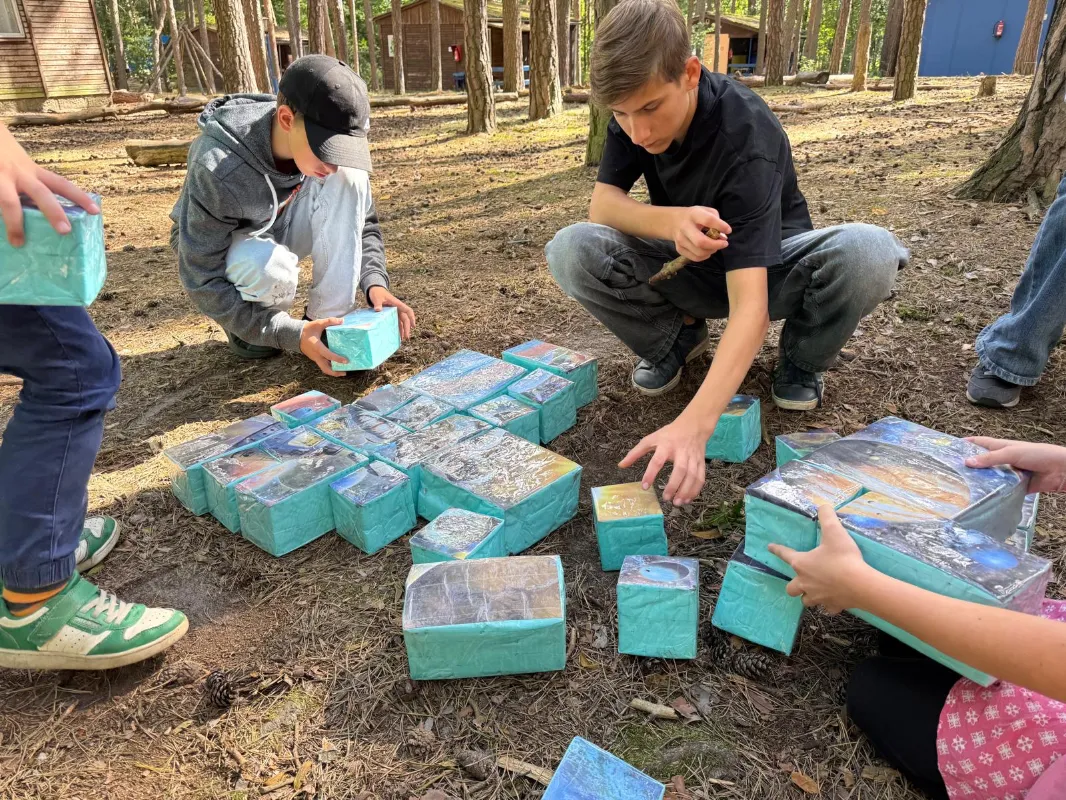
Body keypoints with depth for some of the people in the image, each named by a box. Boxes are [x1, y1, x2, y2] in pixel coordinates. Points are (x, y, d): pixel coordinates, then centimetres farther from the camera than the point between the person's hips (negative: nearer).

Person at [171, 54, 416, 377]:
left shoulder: (331, 143, -23)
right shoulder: (218, 169, -37)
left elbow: (361, 222, -10)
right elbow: (202, 281, -31)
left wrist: (375, 282, -30)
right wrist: (292, 335, -39)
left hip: (283, 226, 4)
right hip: (219, 246, -4)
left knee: (349, 179, -24)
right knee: (273, 269, -40)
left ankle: (329, 323, -19)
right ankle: (244, 327, -3)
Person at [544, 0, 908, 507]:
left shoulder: (747, 137, -33)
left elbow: (749, 304, -42)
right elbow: (603, 203, -16)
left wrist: (693, 425, -56)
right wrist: (671, 222, -40)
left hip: (768, 266, -3)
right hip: (690, 263, 4)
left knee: (871, 253, -36)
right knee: (572, 252, -25)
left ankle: (801, 358, -4)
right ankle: (678, 339, 1)